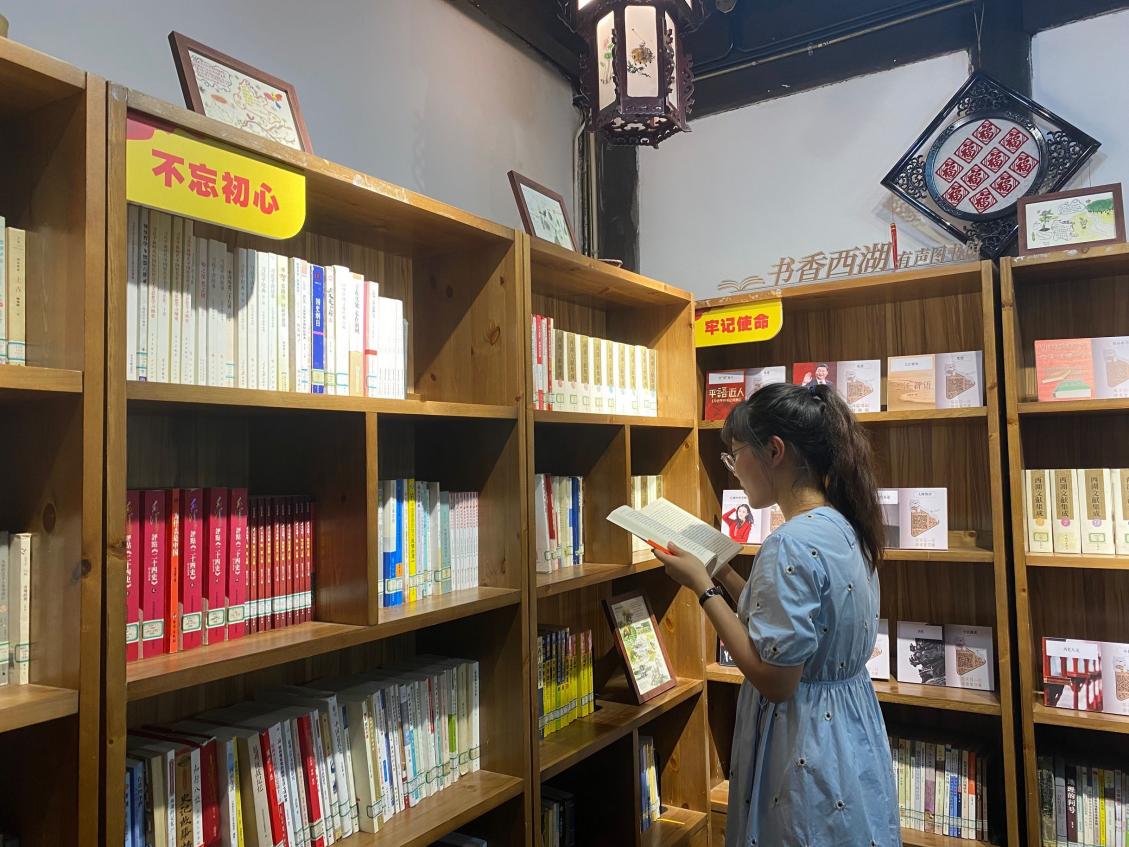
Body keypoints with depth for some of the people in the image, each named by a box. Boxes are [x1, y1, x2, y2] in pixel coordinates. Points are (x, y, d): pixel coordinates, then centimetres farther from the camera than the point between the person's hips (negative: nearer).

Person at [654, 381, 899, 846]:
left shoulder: (792, 544, -26)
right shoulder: (842, 527, 3)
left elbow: (775, 679, -25)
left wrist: (703, 587, -20)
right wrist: (723, 573, 6)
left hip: (807, 750, -9)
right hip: (852, 734, 9)